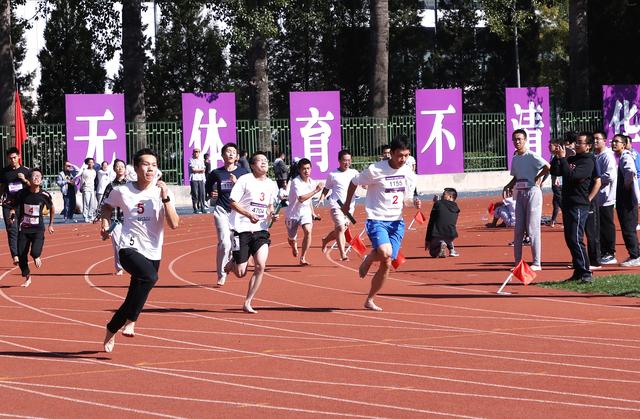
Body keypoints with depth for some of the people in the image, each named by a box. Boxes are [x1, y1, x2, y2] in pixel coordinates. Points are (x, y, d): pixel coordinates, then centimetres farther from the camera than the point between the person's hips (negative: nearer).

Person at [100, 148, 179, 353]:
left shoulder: (163, 192, -3)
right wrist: (105, 222, 4)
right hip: (130, 249, -3)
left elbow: (174, 224, -13)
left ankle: (111, 331, 36)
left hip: (153, 253, 3)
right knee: (150, 277, -33)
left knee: (133, 300, 10)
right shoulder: (122, 191, -2)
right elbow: (108, 206, 21)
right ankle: (130, 321, -19)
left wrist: (165, 198, -22)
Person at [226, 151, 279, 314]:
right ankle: (232, 264, 35)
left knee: (260, 266, -13)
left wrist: (271, 215, 4)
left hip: (261, 230, 4)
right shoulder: (245, 180, -7)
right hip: (242, 229, -4)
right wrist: (249, 214, -21)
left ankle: (247, 303, 0)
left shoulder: (271, 185, 10)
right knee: (241, 273, -4)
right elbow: (233, 202, -10)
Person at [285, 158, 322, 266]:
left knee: (308, 231, -24)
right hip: (292, 213, -3)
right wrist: (316, 191, -35)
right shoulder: (296, 182, -22)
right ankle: (294, 246, 52)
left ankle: (303, 258, -16)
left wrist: (312, 212, 22)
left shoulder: (312, 182, 0)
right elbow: (301, 198, -35)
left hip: (305, 212, 4)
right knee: (292, 239, 11)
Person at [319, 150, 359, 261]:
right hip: (337, 205, -4)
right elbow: (326, 189, 11)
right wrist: (321, 198, -4)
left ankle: (325, 240, 39)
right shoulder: (333, 175, 2)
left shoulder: (354, 173, 7)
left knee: (342, 229, 12)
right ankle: (343, 254, -15)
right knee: (340, 228, -17)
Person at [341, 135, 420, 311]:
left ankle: (369, 300, 19)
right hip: (376, 219, -5)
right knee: (385, 253, -29)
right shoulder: (375, 170, -13)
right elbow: (354, 182, 3)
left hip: (396, 221, 5)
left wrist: (415, 203, -8)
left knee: (386, 264, 2)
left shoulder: (409, 173, 2)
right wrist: (347, 204, 13)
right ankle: (368, 259, 8)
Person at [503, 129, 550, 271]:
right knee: (518, 230, 7)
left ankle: (537, 263, -4)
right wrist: (508, 186, 7)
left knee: (532, 229, -7)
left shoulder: (532, 156, -10)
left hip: (532, 192, -8)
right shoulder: (515, 159, 13)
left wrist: (537, 178, -11)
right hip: (520, 194, 8)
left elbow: (547, 167, -22)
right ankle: (518, 263, 11)